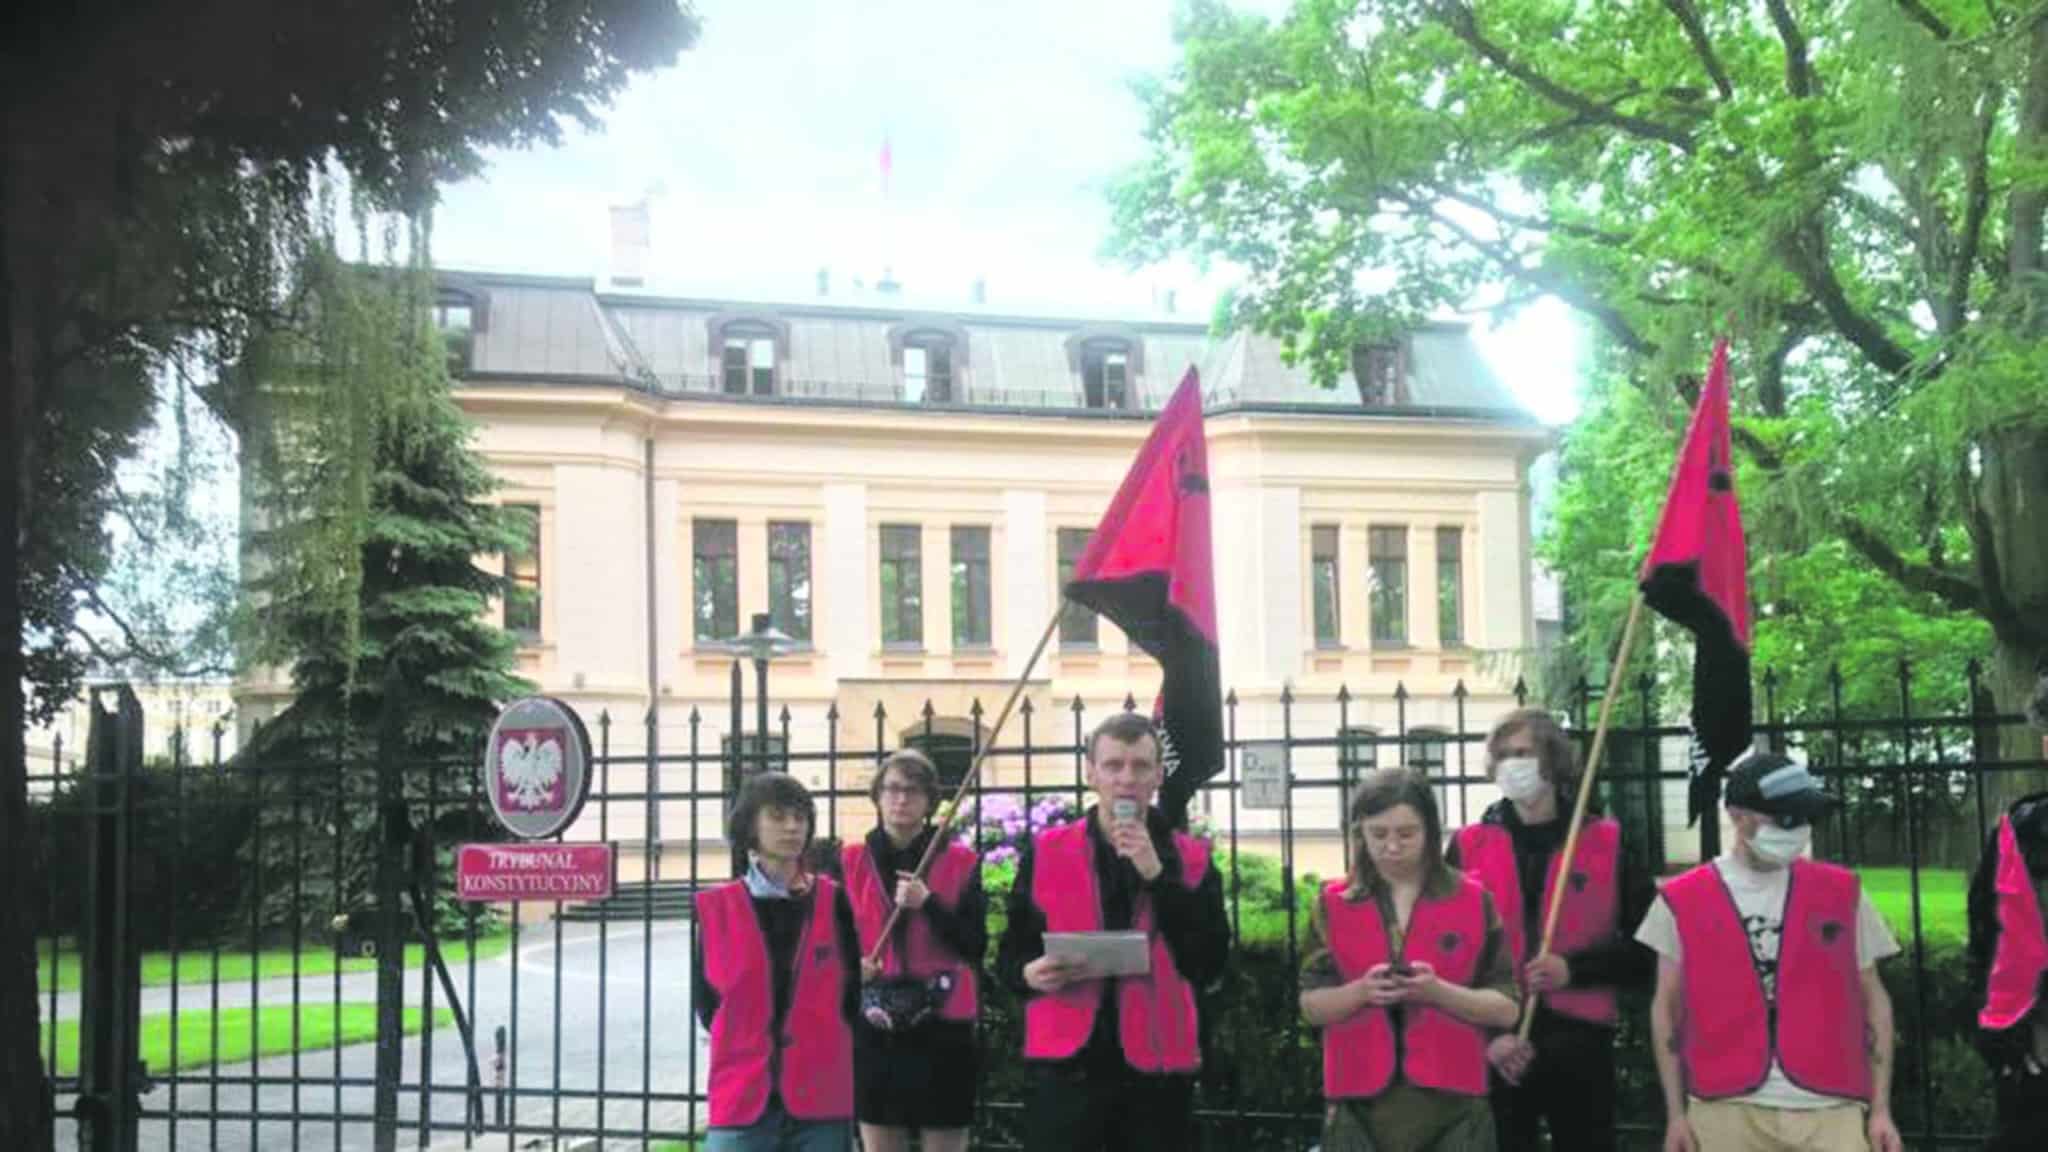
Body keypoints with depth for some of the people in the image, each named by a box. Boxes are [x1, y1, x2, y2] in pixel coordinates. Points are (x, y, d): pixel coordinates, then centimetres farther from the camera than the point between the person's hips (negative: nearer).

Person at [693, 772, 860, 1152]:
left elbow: (855, 991, 10)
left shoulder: (834, 902, 5)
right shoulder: (717, 907, 4)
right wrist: (748, 1049, 7)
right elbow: (706, 1001, 10)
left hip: (822, 1102, 1)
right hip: (742, 1099, 0)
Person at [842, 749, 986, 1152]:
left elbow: (976, 945, -4)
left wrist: (928, 904, -17)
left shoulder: (961, 863, 4)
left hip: (943, 1028, -1)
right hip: (874, 1031, 1)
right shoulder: (849, 863, 7)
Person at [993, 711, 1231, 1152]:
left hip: (1157, 1071, 1)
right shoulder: (1045, 852, 5)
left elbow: (1210, 964, -7)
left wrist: (1158, 876, -14)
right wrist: (1030, 974, -13)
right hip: (1066, 1069, -1)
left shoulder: (1190, 859, 5)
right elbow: (1010, 956, 10)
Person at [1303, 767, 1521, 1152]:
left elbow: (1506, 1008, 1)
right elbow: (1311, 1005, 6)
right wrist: (1361, 991, -14)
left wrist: (1438, 992, -16)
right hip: (1362, 1102, 1)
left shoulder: (1473, 901, 3)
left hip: (1450, 1101, -1)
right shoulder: (1334, 904, 6)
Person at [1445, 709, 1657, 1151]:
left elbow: (1650, 945, 2)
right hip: (1495, 1049, 1)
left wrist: (1574, 969, -12)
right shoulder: (1468, 846, 5)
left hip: (1579, 1041, 0)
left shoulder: (1607, 844, 4)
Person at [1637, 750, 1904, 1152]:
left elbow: (1873, 1001, 11)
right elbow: (1667, 1009, 8)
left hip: (1832, 1110, 1)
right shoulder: (1682, 900, 3)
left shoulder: (1842, 893, 7)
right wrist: (1676, 1113, 3)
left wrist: (1880, 1109, 6)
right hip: (1727, 1112, -1)